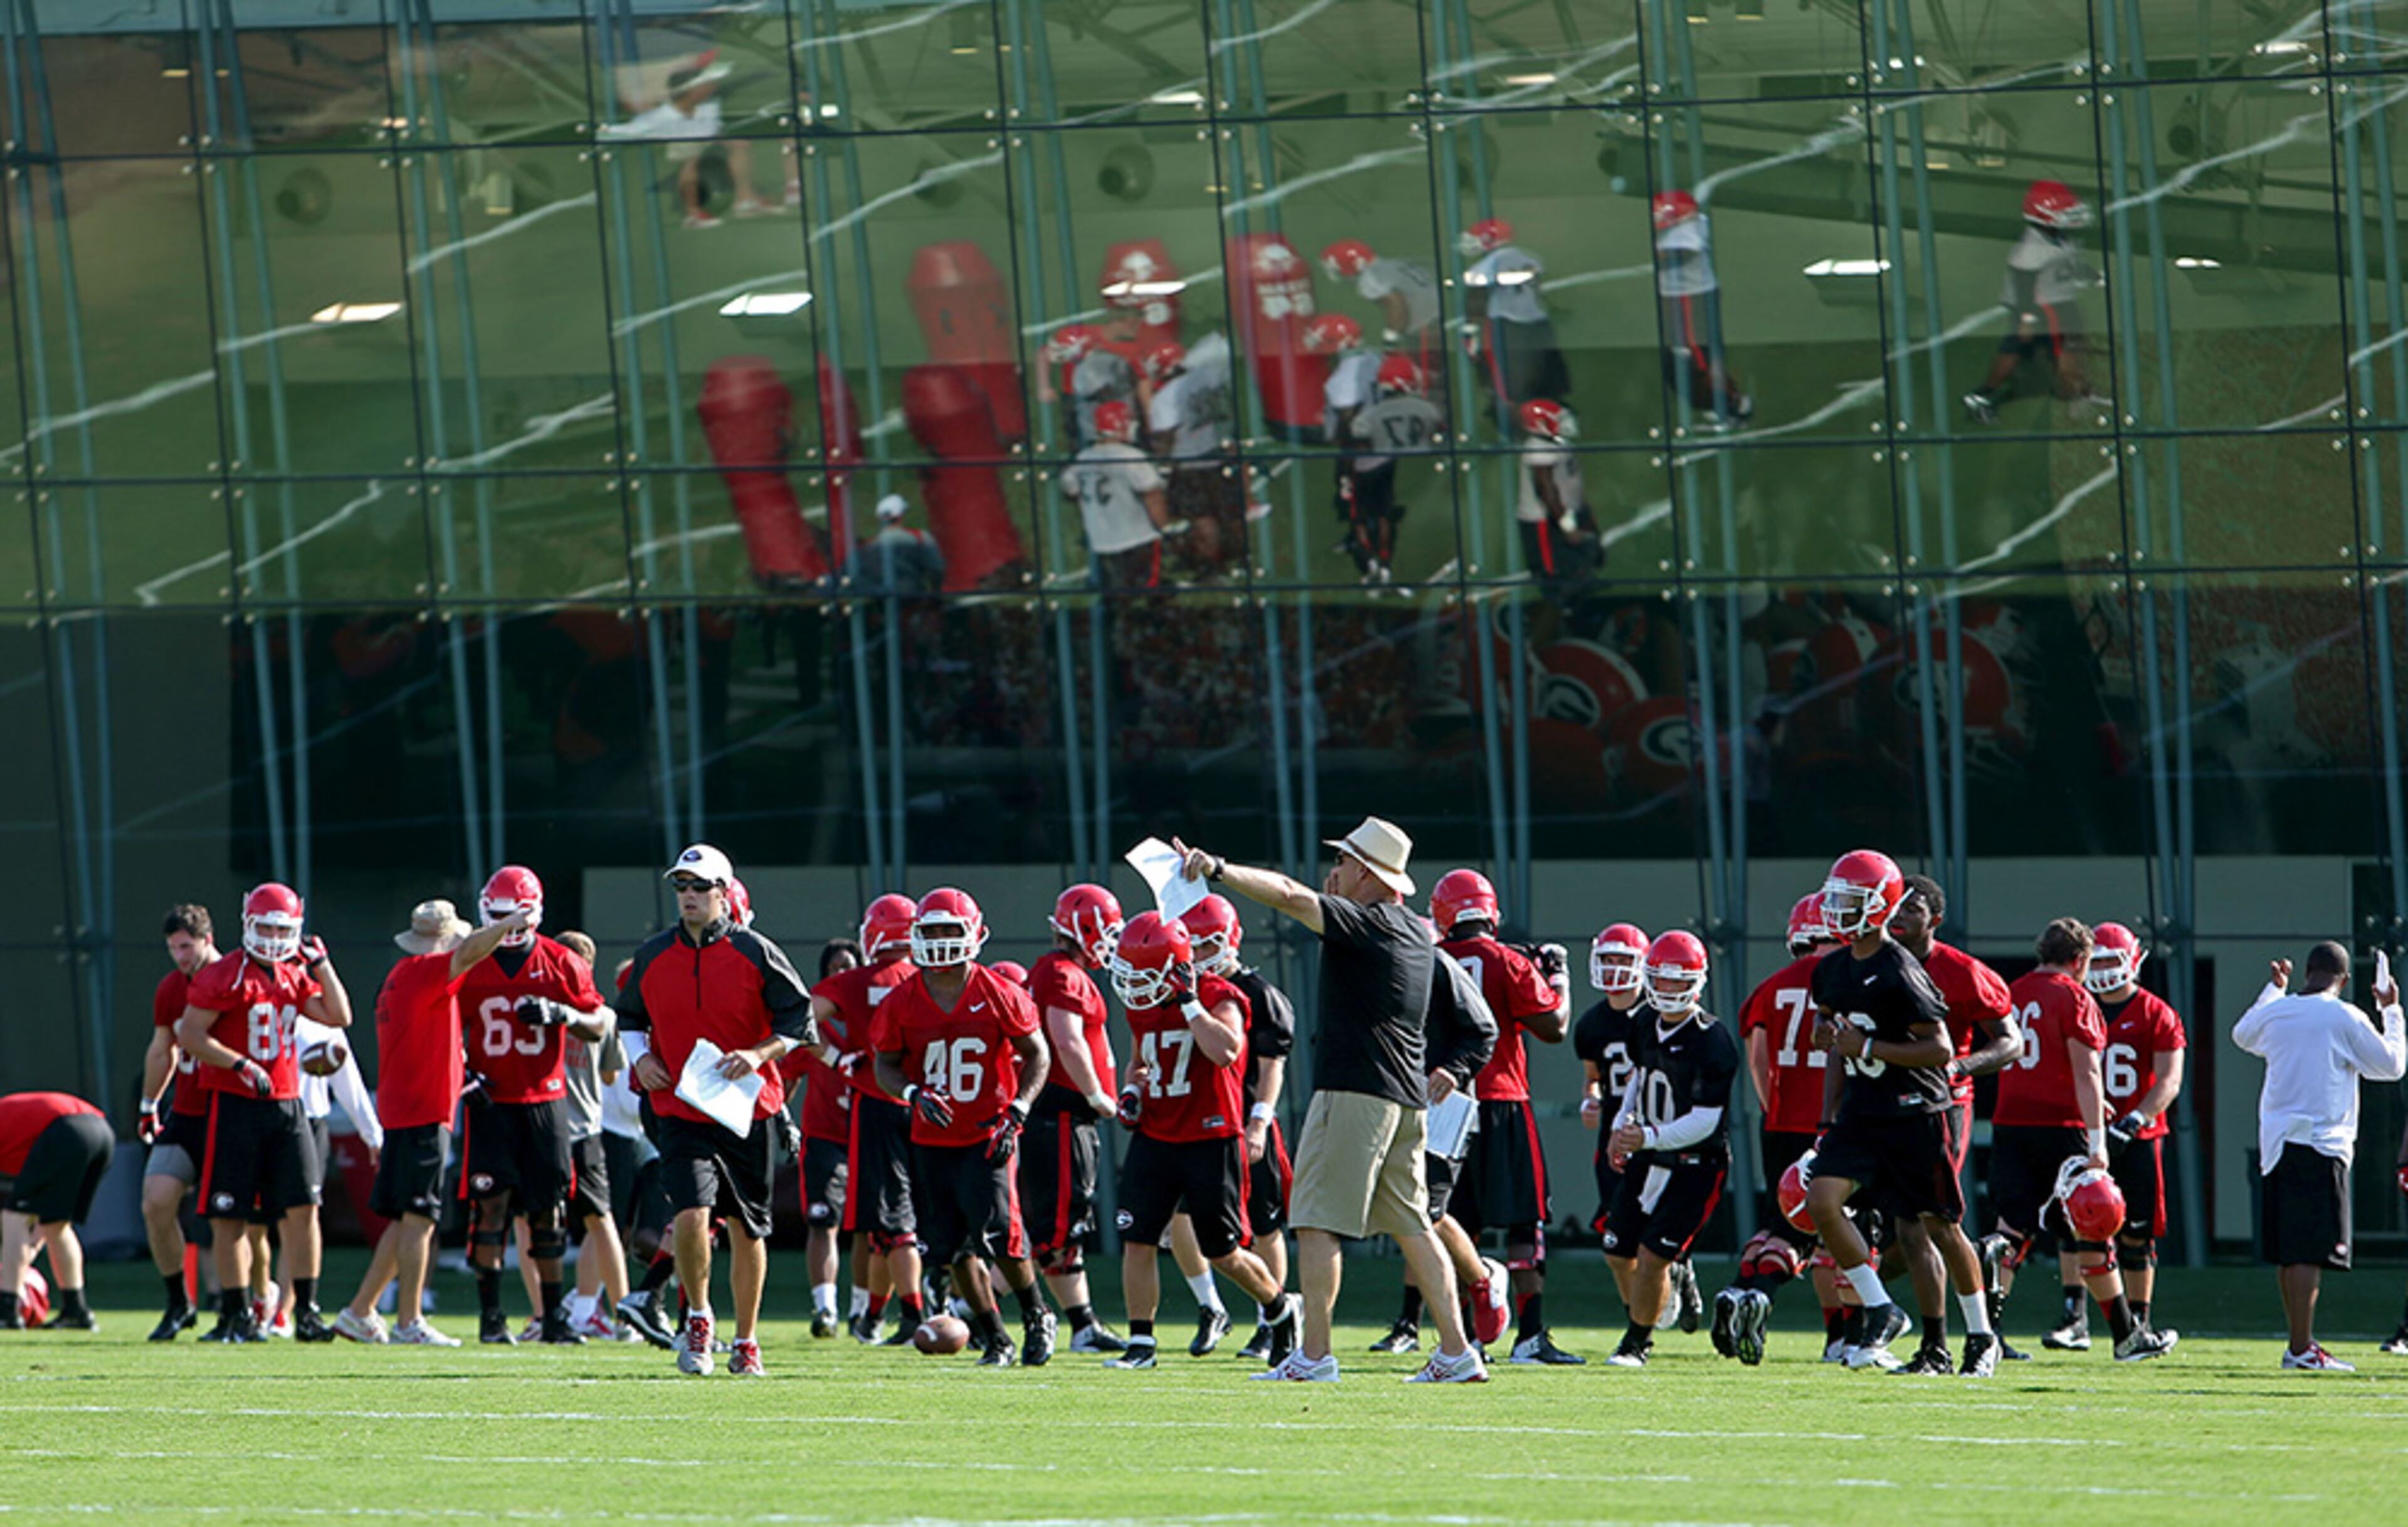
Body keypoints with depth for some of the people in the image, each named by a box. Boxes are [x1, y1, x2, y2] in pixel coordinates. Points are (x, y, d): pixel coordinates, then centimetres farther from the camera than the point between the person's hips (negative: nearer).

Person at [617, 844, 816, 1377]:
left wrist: (760, 1055, -17)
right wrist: (640, 1057, -1)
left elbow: (798, 1019, -1)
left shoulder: (755, 954, -4)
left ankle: (746, 1342, 23)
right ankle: (698, 1319, 5)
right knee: (692, 1217, -18)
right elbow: (629, 1016, 18)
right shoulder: (654, 957, 3)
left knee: (747, 1230, 8)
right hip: (681, 1113, 0)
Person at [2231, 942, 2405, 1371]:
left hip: (2275, 1143, 6)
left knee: (2288, 1251, 11)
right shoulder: (2344, 1019, -8)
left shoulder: (2275, 1013, 7)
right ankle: (2301, 1348, -13)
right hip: (2321, 1147, -6)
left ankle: (2300, 1341, 17)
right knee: (2312, 1251, -8)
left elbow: (2244, 1035, 31)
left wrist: (2274, 989, 40)